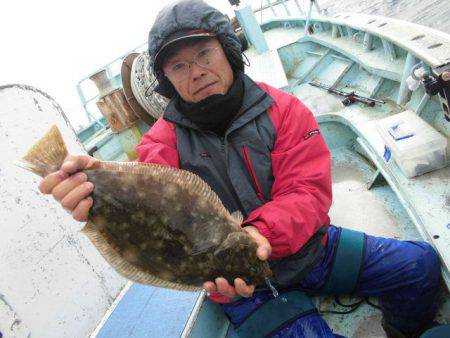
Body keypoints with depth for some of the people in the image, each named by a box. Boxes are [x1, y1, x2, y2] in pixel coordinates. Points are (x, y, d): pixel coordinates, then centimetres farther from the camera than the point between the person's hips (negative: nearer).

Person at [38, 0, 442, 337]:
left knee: (419, 262, -1)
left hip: (310, 248, 3)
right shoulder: (165, 139, -7)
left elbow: (308, 190, -17)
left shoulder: (283, 109, -7)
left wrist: (262, 233, -37)